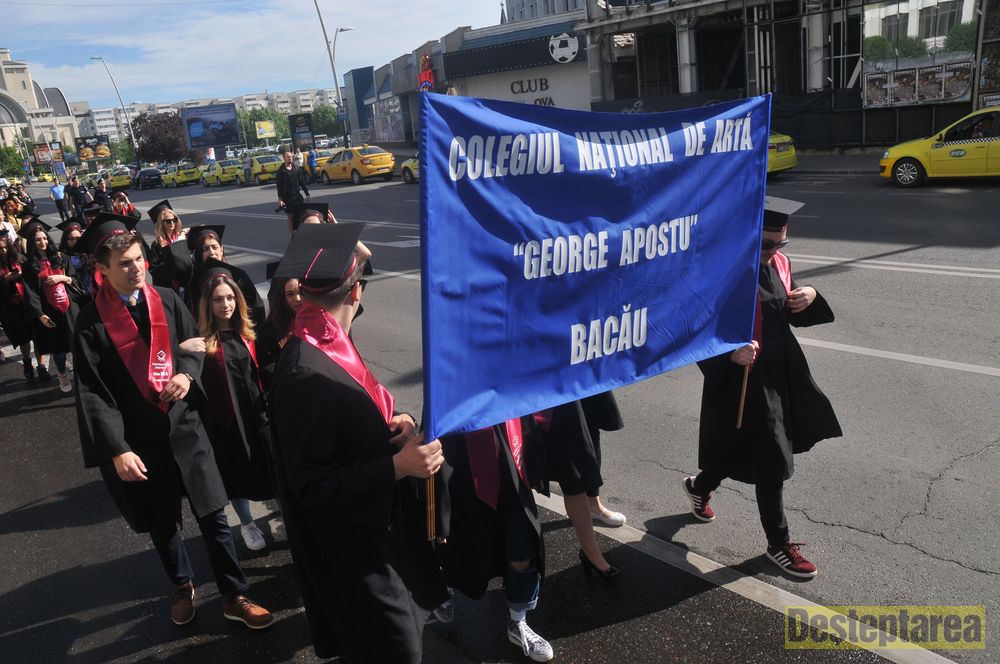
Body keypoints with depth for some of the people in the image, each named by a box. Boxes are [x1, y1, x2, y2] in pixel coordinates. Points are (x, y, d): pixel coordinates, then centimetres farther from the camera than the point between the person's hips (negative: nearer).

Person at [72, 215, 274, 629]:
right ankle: (182, 585, 41)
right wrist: (117, 450, -18)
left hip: (183, 426, 2)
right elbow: (92, 393, -11)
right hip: (138, 438, -1)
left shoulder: (167, 301, -1)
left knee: (213, 515, 4)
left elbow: (196, 344, 9)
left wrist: (187, 373, -14)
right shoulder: (92, 323, -9)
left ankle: (234, 596, 18)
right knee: (161, 521, 17)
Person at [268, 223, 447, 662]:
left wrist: (389, 426, -5)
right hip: (352, 548, -9)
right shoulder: (306, 375, -29)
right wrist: (397, 466, -27)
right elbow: (313, 485, -24)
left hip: (372, 526, 9)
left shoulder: (322, 346, -1)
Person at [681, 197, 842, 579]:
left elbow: (791, 315, 14)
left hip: (780, 371, 8)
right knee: (770, 465, 1)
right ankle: (778, 544, 20)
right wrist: (731, 351, -37)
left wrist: (809, 298, -7)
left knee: (739, 449, 22)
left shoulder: (777, 263, 3)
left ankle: (699, 487, 49)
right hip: (743, 379, -8)